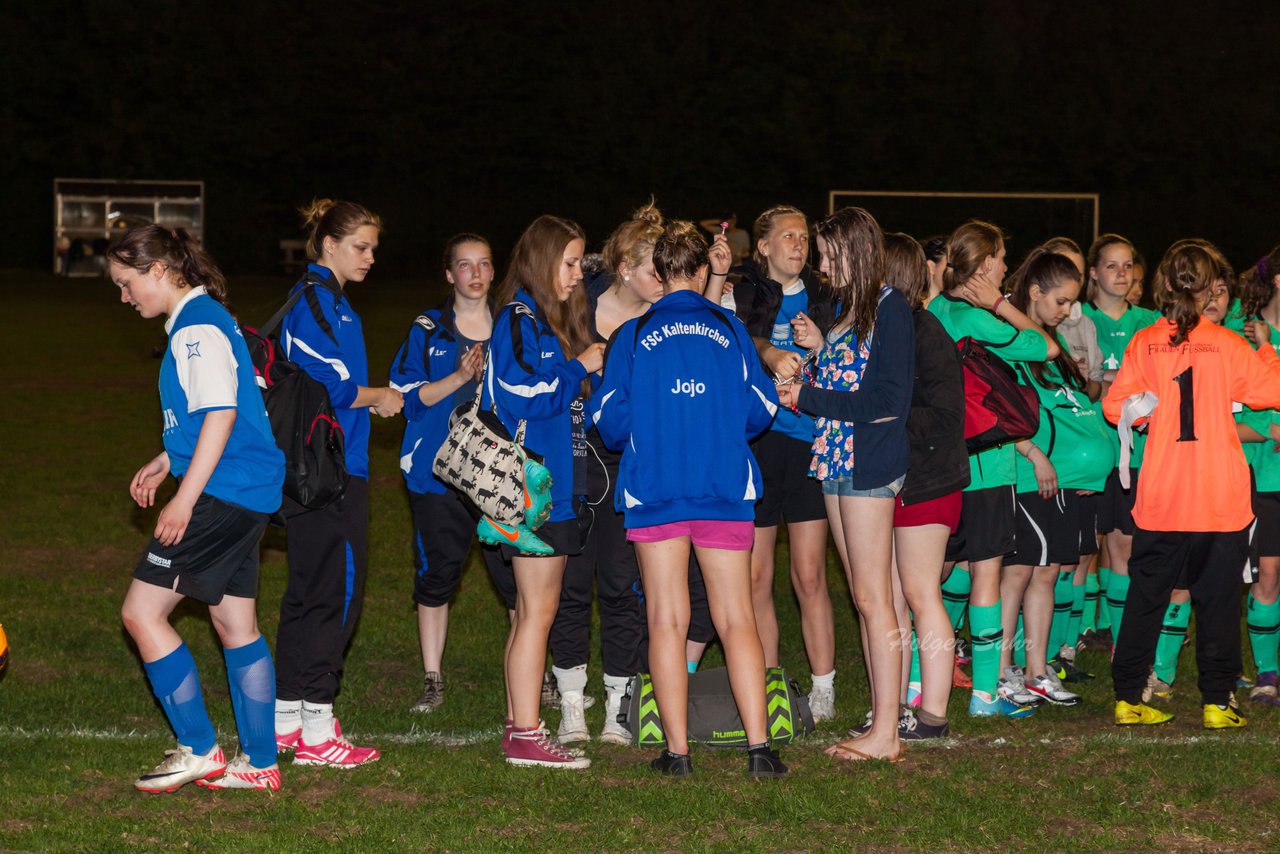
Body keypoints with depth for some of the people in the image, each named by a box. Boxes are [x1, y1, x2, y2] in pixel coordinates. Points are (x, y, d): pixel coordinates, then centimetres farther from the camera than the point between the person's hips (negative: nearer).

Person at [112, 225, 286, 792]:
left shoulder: (198, 324, -14)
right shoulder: (203, 319, 17)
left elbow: (221, 413, -22)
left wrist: (185, 499, -22)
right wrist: (165, 463, 21)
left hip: (221, 492, -11)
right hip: (247, 493, 11)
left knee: (142, 612, -6)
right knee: (236, 623, 13)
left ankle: (198, 750, -2)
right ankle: (259, 764, 17)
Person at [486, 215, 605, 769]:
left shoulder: (548, 321, 19)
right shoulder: (520, 319, -11)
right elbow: (523, 397, -20)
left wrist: (584, 371, 7)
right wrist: (580, 368, -11)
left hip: (553, 487, 10)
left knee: (532, 611, 12)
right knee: (538, 610, -7)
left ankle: (520, 727, 16)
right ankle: (526, 735, -4)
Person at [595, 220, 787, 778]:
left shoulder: (634, 335, 2)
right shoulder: (729, 328, 3)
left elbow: (610, 421, 2)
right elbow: (760, 409, 5)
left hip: (653, 492, -1)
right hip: (726, 489, 1)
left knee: (666, 622, 4)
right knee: (736, 620, 4)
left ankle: (677, 751, 1)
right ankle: (759, 747, -3)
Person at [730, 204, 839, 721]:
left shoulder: (821, 300, 14)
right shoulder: (741, 297, 7)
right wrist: (771, 357, -35)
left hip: (808, 441, 1)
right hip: (754, 441, -1)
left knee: (809, 576, -3)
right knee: (756, 576, 3)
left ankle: (822, 690, 1)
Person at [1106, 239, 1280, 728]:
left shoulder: (1144, 343, -2)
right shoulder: (1227, 344, -6)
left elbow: (1117, 407, -2)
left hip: (1160, 499, 2)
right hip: (1221, 502, -2)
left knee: (1146, 597, 9)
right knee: (1218, 600, 6)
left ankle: (1128, 698, 10)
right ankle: (1216, 702, 6)